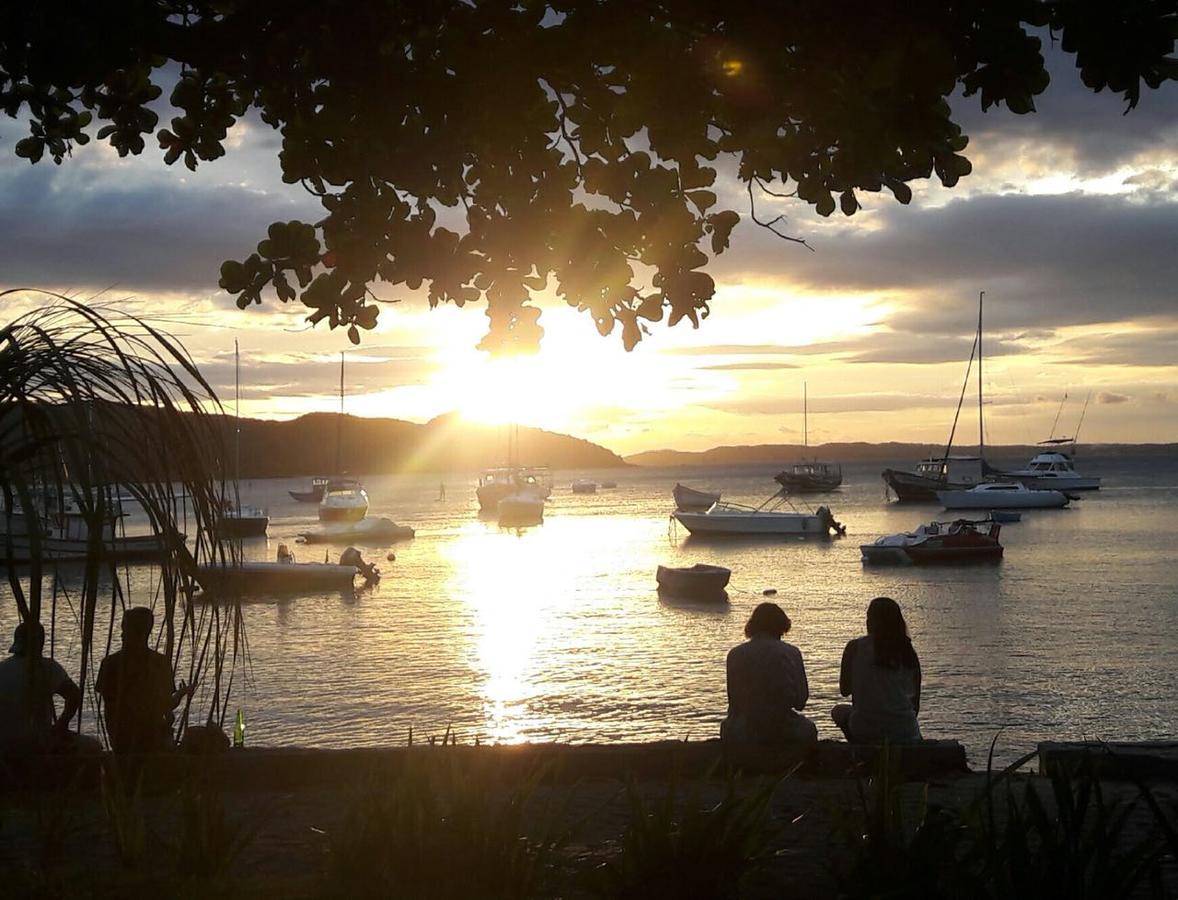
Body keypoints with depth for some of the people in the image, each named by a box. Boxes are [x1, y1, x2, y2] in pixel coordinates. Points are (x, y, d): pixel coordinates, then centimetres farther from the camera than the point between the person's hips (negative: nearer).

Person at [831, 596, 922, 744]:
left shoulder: (855, 647, -5)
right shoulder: (908, 651, 3)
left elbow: (844, 690, 5)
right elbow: (915, 700, 10)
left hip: (866, 732, -2)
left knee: (839, 711, 29)